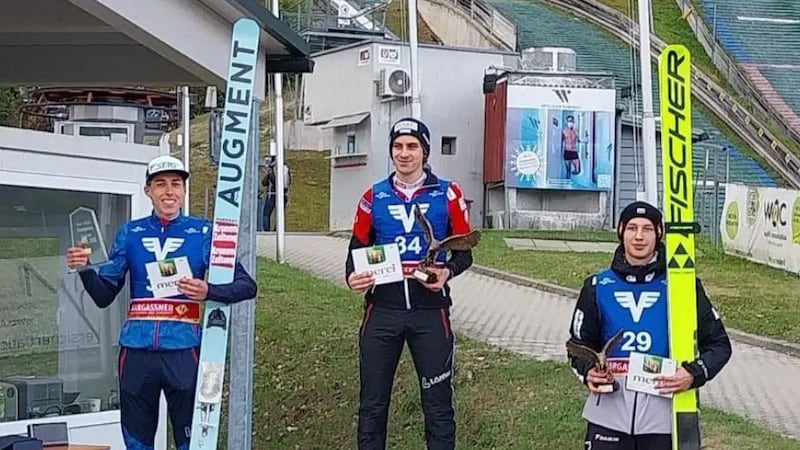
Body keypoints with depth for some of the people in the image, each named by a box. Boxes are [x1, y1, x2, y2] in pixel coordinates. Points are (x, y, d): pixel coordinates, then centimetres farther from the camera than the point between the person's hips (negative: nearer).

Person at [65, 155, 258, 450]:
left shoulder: (202, 232, 3)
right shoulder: (130, 233, 10)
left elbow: (247, 286, -3)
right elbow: (104, 296, 10)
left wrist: (208, 292, -22)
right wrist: (84, 269, -10)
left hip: (183, 350, -2)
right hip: (137, 350, 3)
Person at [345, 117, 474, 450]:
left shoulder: (448, 194, 2)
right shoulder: (374, 197, 8)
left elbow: (464, 251, 4)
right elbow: (358, 248, 12)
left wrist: (447, 271, -16)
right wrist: (352, 277, -9)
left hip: (430, 310, -2)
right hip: (382, 309, 2)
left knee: (438, 404, 5)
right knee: (372, 404, 8)